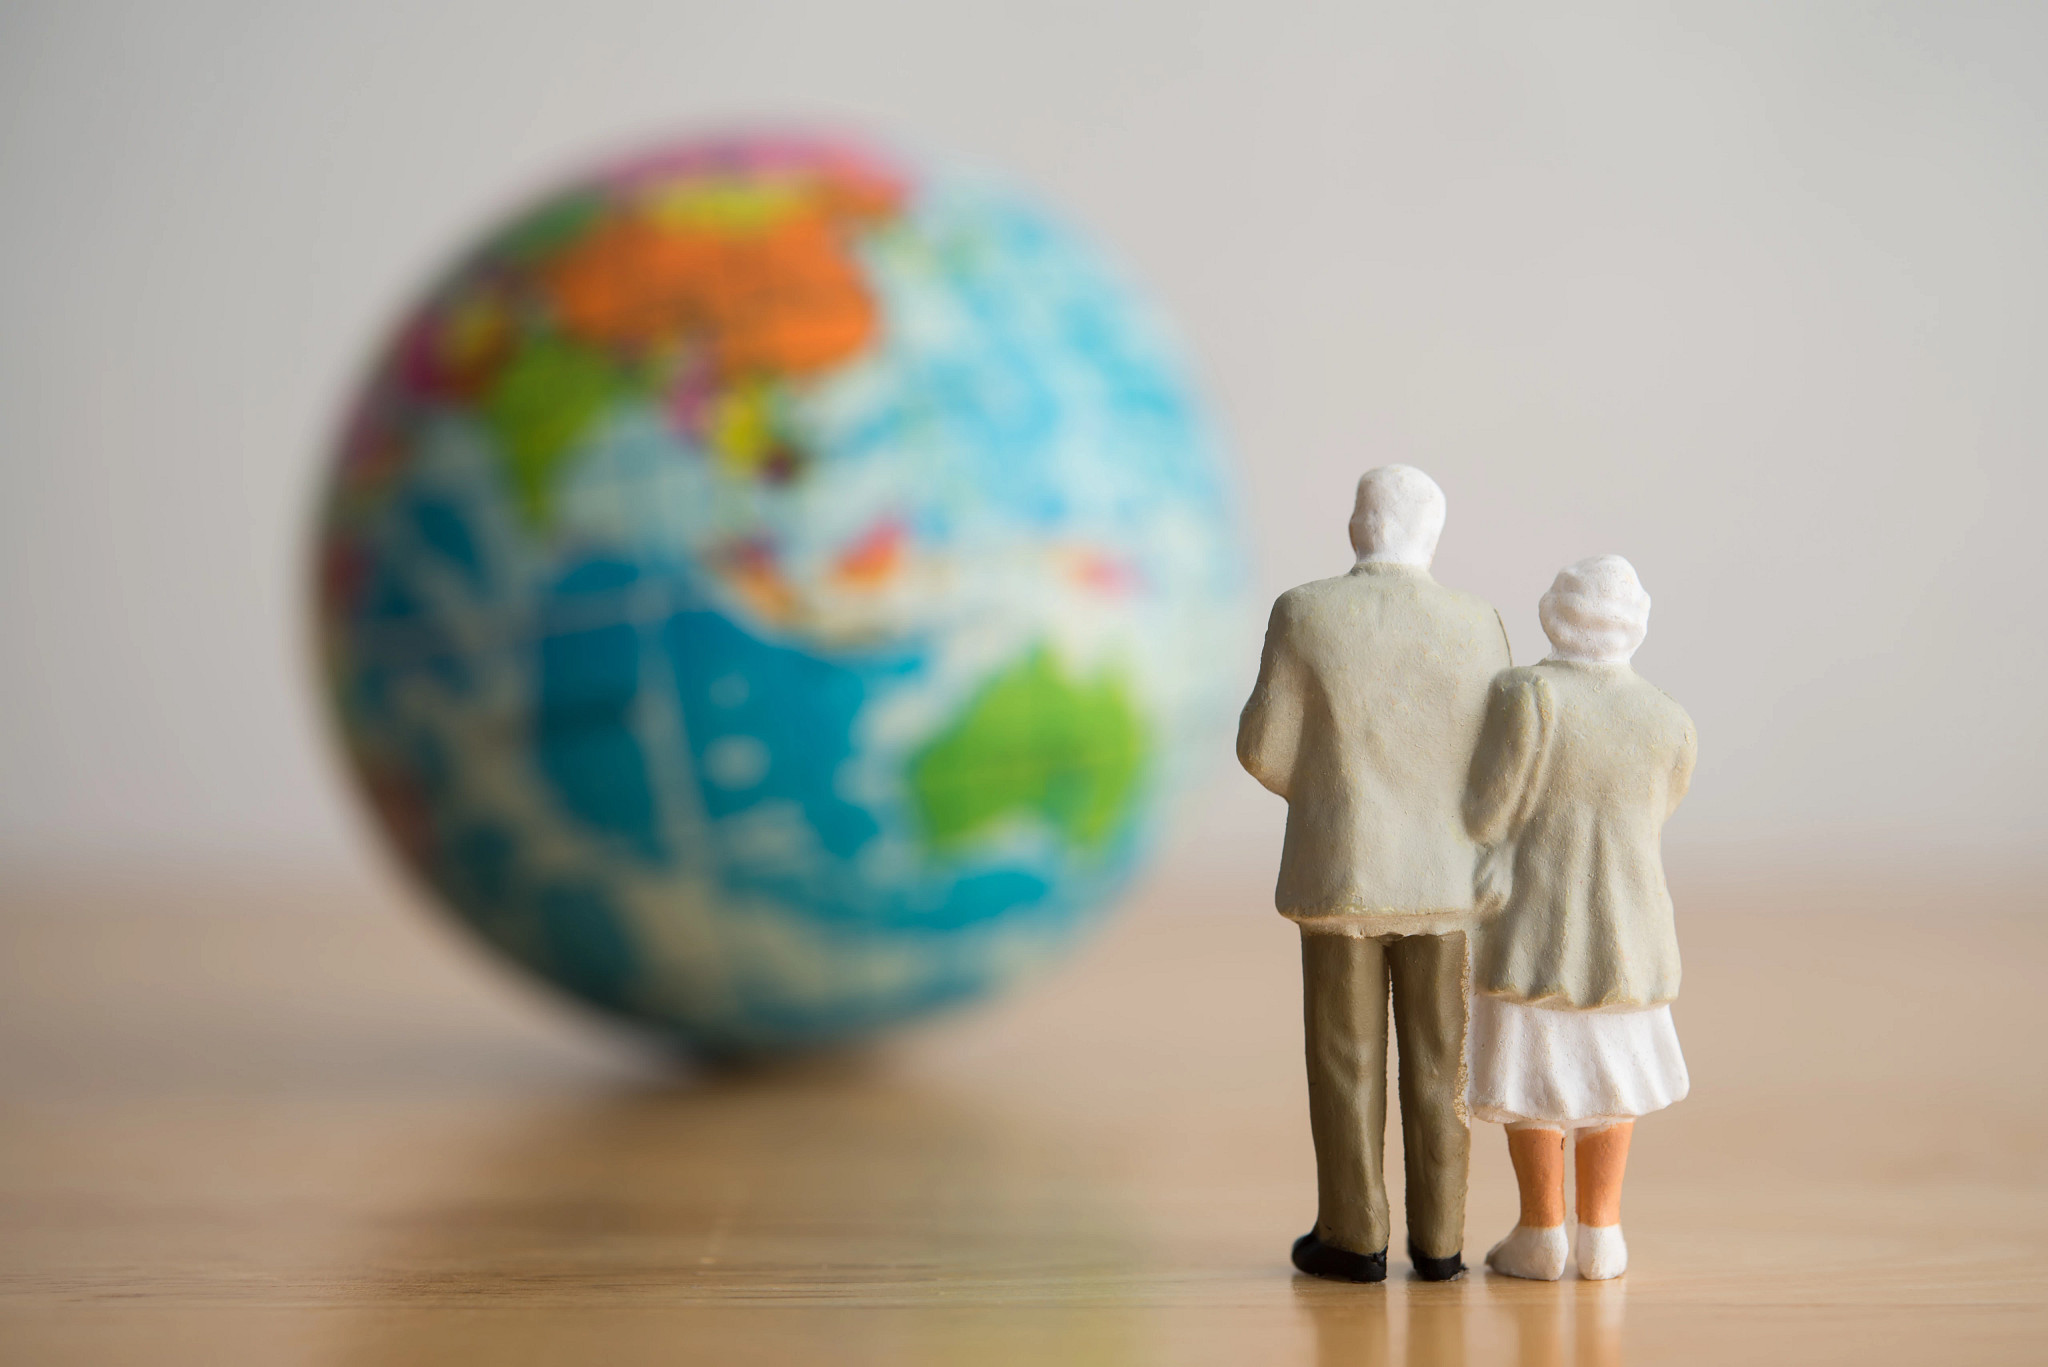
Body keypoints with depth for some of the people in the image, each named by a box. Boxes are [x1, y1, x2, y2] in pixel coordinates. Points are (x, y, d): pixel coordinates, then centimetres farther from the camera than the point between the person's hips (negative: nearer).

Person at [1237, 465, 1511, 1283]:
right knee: (1437, 1063, 11)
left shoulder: (1307, 615, -11)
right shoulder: (1476, 627, -5)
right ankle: (1438, 1240, 15)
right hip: (1445, 881, 2)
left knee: (1345, 1061, 8)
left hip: (1338, 878, -2)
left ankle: (1354, 1239, 12)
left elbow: (1265, 749, -7)